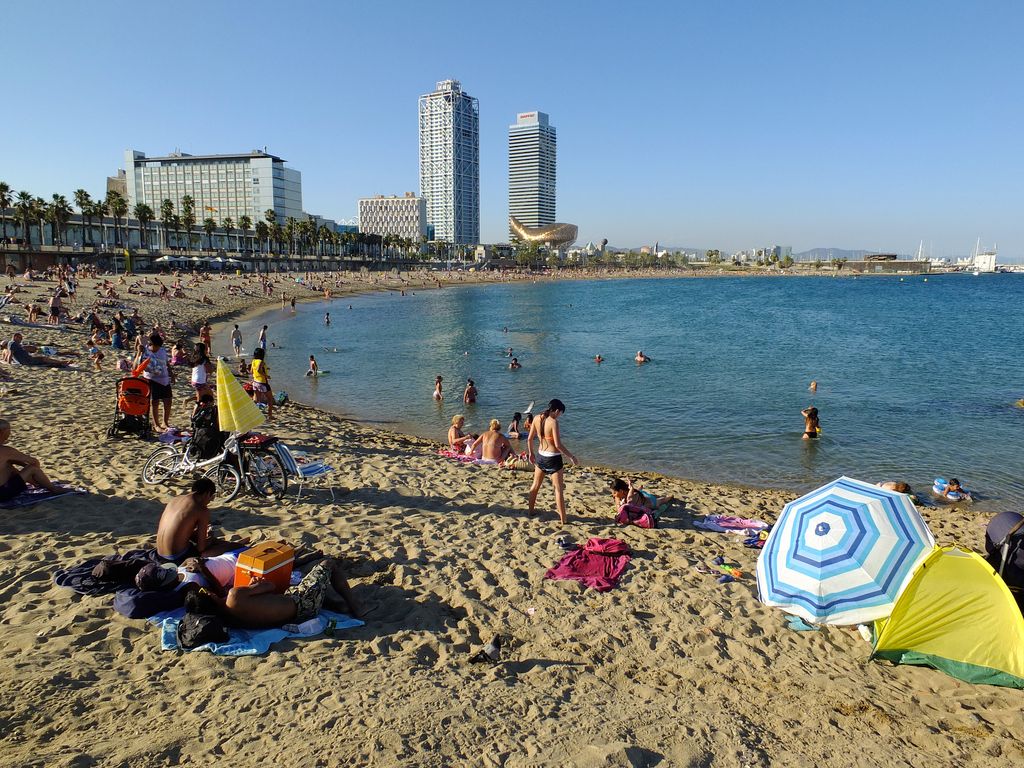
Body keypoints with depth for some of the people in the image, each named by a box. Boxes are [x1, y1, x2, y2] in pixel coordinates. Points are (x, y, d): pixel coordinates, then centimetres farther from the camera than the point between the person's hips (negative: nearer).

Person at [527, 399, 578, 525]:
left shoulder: (537, 419, -2)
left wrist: (531, 453, 21)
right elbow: (558, 445, -23)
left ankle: (531, 511, 37)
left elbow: (530, 439, 6)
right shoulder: (553, 422, -21)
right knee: (559, 489, 4)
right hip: (553, 458, -6)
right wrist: (571, 457, -13)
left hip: (540, 456, 6)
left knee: (535, 485, 23)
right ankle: (563, 520, 8)